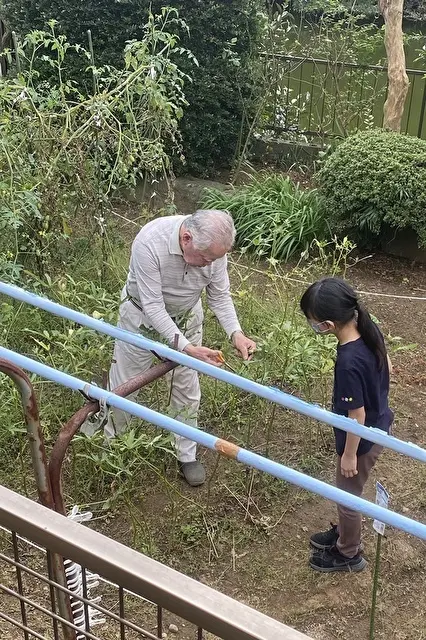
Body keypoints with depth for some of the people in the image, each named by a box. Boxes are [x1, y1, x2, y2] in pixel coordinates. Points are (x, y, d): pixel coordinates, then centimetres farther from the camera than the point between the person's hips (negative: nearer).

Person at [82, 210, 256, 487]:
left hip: (186, 317, 3)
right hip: (142, 315, -3)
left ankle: (187, 455, 29)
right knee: (124, 385, 11)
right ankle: (110, 443, 37)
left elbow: (220, 296, -11)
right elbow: (153, 306, -35)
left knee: (187, 389, 10)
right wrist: (187, 348, -41)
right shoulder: (149, 242, -40)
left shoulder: (213, 246, -26)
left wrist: (236, 332, -28)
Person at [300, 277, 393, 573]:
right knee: (347, 490, 28)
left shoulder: (349, 362, -37)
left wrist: (349, 454, -12)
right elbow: (387, 368, 5)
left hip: (364, 438, -8)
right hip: (380, 425, 8)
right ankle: (344, 533, 51)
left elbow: (357, 415, -26)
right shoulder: (370, 330, -13)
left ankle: (349, 554, 38)